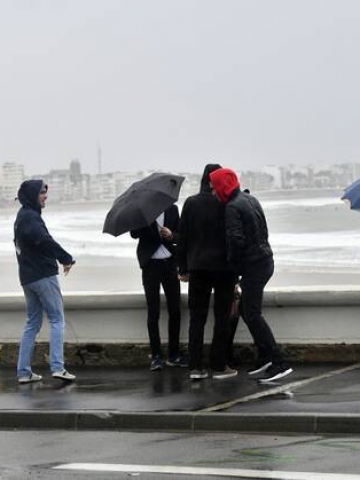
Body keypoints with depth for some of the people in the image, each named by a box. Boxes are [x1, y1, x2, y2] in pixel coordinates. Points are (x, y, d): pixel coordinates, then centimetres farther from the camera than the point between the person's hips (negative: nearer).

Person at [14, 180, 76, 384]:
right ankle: (57, 367, -12)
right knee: (57, 320, -4)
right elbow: (44, 240, -27)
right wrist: (67, 258, -19)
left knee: (33, 323, 13)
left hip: (27, 278, 9)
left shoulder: (22, 217, 17)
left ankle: (24, 371, 10)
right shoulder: (30, 217, -14)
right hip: (44, 275, -9)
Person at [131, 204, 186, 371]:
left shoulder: (172, 209, 9)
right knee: (153, 312, -1)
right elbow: (134, 233, -11)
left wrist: (171, 236, -11)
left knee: (175, 310, 3)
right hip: (151, 264, -3)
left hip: (170, 263, 3)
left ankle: (174, 354, 12)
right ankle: (156, 356, 3)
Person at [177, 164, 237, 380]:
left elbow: (182, 238, 4)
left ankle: (196, 367, 3)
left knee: (197, 317, 7)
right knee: (222, 317, 4)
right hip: (223, 267, -3)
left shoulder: (190, 203, 2)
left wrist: (183, 268, 10)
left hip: (197, 267, 3)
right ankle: (219, 366, 4)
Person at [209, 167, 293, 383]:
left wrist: (232, 262, -6)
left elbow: (236, 239, -23)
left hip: (253, 266, -9)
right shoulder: (251, 199, 13)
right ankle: (265, 356, 19)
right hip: (265, 259, 9)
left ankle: (280, 363, -12)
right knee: (246, 309, 18)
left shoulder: (233, 207, -15)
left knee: (253, 315, -7)